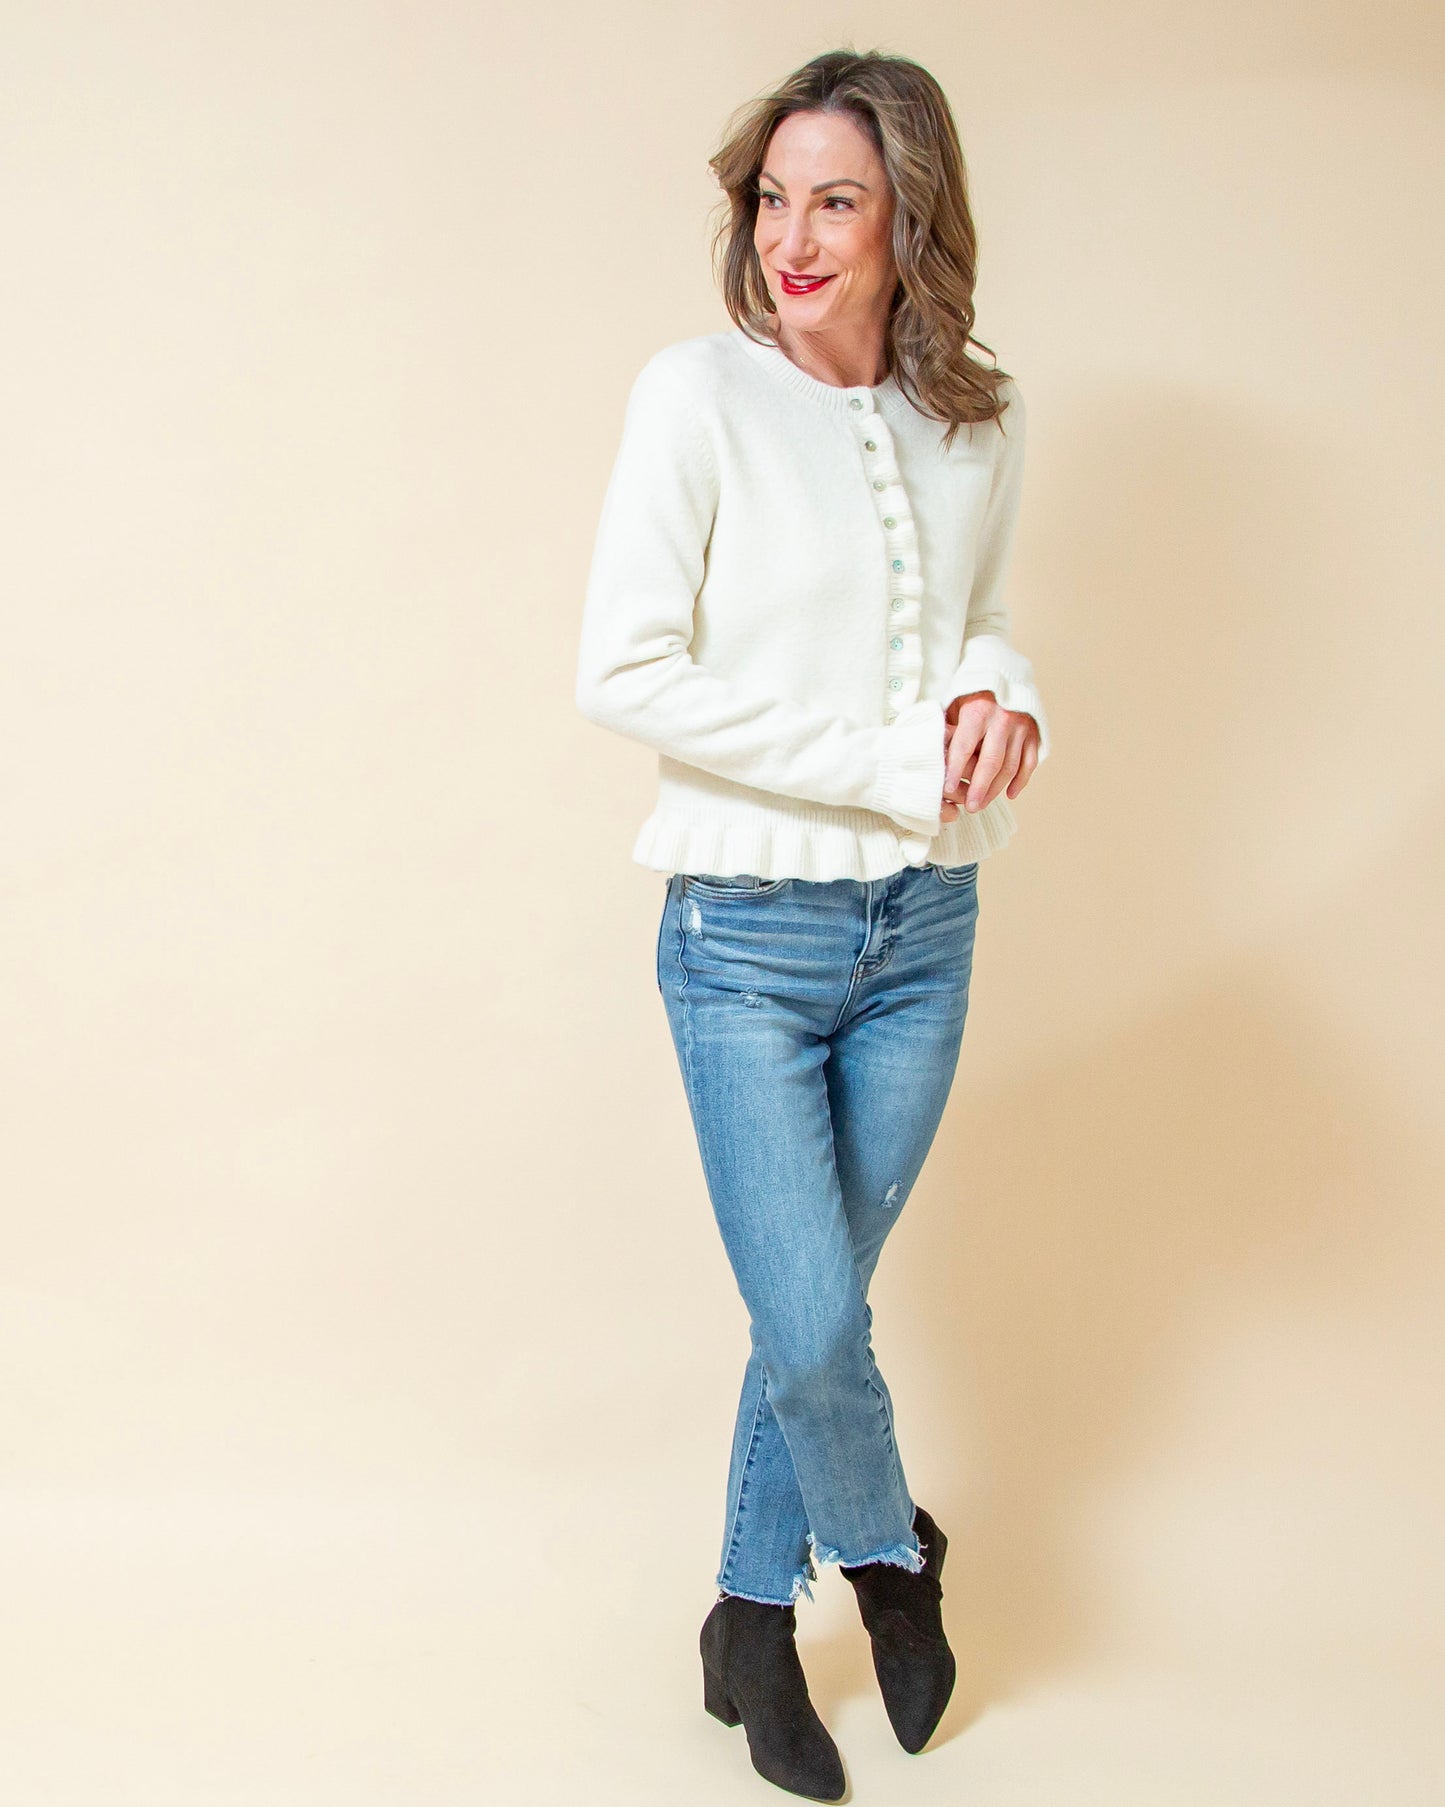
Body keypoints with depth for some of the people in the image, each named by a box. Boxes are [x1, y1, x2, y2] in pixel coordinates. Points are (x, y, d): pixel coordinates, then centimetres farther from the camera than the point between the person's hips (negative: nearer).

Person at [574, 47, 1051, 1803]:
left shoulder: (981, 418, 4)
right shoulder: (700, 393, -10)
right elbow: (627, 669, -15)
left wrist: (999, 690, -8)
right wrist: (896, 766, -18)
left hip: (922, 931, 4)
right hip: (749, 932, -4)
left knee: (818, 1307, 14)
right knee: (814, 1331, -3)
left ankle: (753, 1624, 34)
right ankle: (888, 1550, 29)